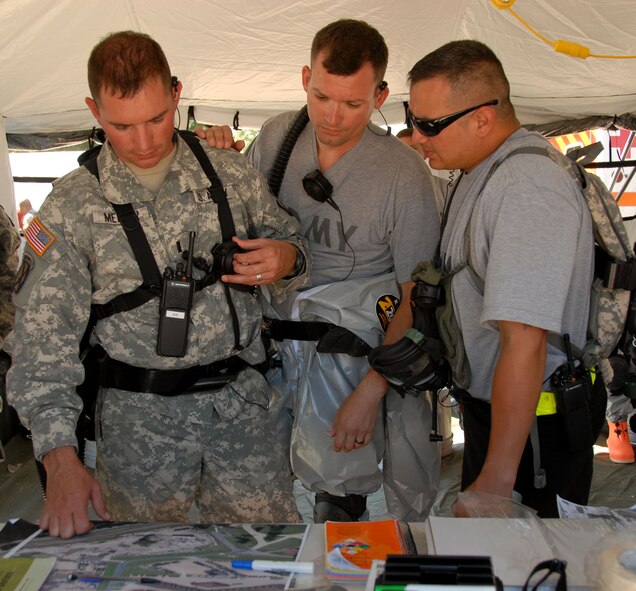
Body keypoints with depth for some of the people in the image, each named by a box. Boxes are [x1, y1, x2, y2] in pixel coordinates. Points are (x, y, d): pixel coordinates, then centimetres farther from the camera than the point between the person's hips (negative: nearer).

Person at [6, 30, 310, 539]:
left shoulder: (231, 174, 2)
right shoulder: (71, 206, -4)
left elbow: (291, 244, 15)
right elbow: (46, 339, -8)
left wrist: (286, 260, -11)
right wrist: (61, 458, -18)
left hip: (238, 399, 2)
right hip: (137, 416, -1)